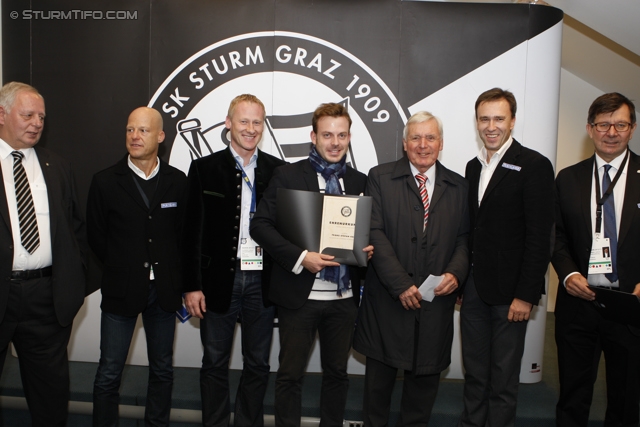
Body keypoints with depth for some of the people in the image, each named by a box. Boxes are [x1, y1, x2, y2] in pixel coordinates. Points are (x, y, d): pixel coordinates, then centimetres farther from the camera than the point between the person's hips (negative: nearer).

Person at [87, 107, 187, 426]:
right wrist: (120, 270, 5)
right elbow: (96, 237, 4)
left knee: (162, 369, 13)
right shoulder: (105, 181, -3)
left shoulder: (177, 181, 1)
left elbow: (184, 233, 5)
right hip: (121, 291, -1)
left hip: (163, 290, 2)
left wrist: (177, 278, 2)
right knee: (109, 373, 6)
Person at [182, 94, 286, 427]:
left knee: (257, 363, 13)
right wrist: (192, 285, -5)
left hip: (262, 281, 1)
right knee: (215, 362, 12)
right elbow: (194, 231, -2)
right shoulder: (204, 168, 0)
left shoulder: (279, 171, 3)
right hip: (220, 278, -1)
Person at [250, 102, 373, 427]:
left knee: (337, 372, 17)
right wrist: (300, 257, -20)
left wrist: (367, 248, -7)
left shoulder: (360, 182, 7)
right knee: (290, 374, 8)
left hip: (345, 295, 4)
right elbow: (260, 225, -10)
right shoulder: (288, 175, -4)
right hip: (299, 294, -3)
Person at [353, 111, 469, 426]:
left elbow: (465, 238, 8)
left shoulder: (458, 187, 9)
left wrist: (455, 273, -12)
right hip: (388, 299, -2)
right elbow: (375, 233, -8)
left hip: (437, 302, 3)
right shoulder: (380, 178, 0)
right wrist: (400, 284, -15)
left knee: (427, 374, 12)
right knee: (380, 376, 10)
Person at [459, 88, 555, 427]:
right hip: (474, 289, 6)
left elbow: (540, 237, -12)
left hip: (509, 292, -5)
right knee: (474, 371, 15)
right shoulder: (473, 167, 12)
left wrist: (526, 295, -15)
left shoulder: (534, 165, -8)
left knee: (503, 377, 6)